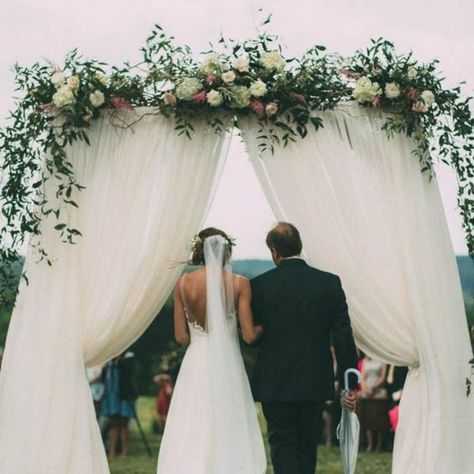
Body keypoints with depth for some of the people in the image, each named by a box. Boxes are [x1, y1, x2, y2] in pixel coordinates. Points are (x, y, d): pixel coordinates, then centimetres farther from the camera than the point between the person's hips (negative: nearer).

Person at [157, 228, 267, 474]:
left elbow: (181, 337, 2)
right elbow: (249, 335, -6)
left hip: (195, 366, 1)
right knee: (229, 438, 4)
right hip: (228, 367, -1)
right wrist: (264, 327, 15)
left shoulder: (183, 283, 1)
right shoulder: (239, 283, -4)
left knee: (192, 438, 2)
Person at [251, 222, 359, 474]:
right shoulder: (330, 283, -2)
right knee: (307, 446, 16)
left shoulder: (261, 285, -8)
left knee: (282, 446, 3)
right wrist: (350, 384, 1)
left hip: (275, 383, -3)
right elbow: (343, 337, -3)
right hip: (315, 383, 3)